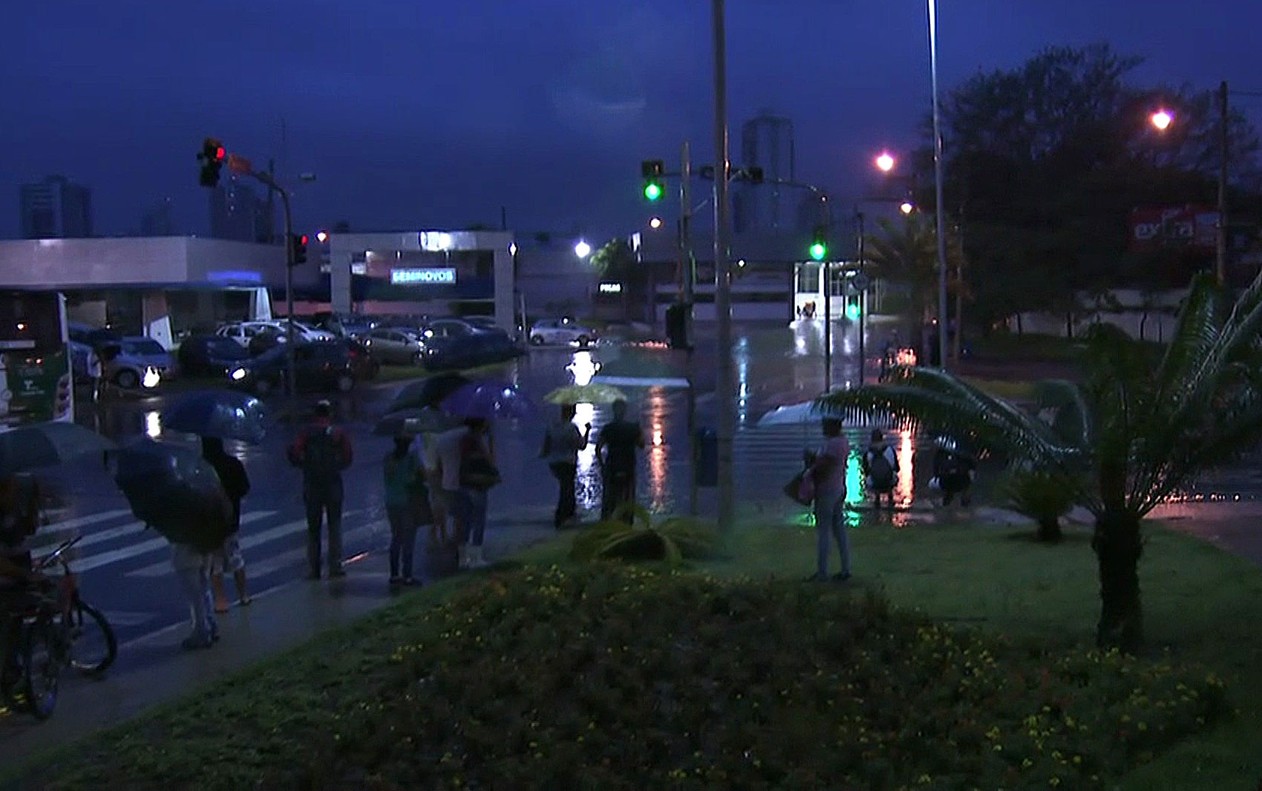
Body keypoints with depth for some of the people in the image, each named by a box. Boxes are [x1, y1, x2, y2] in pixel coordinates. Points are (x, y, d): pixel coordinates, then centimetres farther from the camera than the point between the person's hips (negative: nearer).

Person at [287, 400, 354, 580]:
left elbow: (294, 453, -12)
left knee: (313, 528, 10)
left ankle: (315, 569, 10)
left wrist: (304, 465, 4)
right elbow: (347, 458, -6)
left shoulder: (307, 433, 1)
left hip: (311, 485, 1)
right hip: (333, 484, -1)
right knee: (335, 526, 7)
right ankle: (335, 566, 1)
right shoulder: (338, 433, -1)